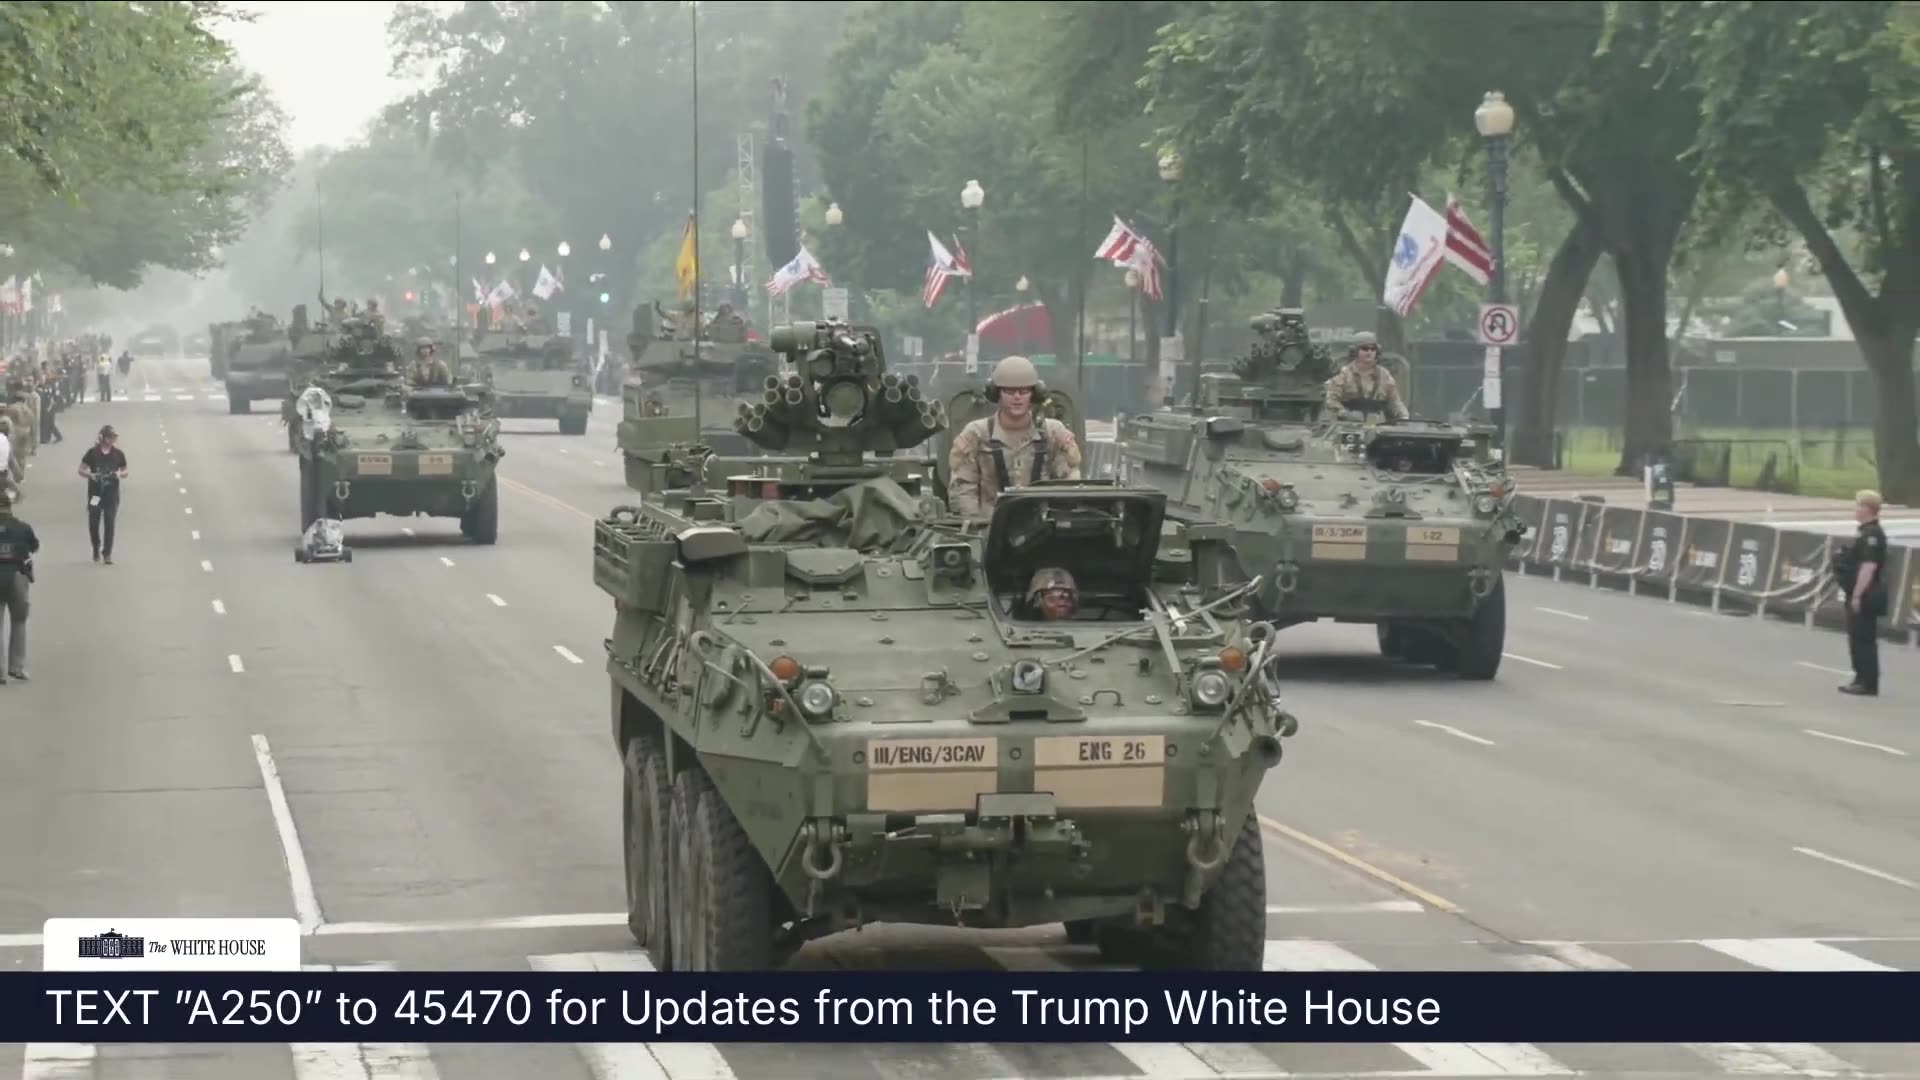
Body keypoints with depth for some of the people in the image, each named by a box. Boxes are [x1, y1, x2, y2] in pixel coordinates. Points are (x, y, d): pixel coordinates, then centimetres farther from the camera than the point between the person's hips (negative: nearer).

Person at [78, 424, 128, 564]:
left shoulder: (118, 454, 0)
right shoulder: (93, 452, -5)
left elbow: (125, 472, 8)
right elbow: (81, 470, -2)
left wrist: (120, 474, -15)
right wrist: (91, 475, -21)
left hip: (112, 494, 0)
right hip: (95, 493, 0)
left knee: (110, 523, -3)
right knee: (93, 523, 6)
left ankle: (107, 553, 4)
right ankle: (96, 551, 26)